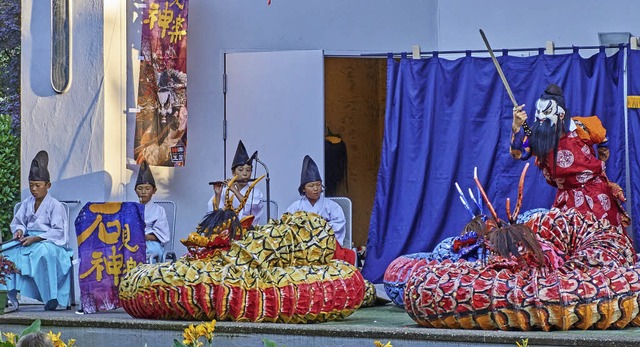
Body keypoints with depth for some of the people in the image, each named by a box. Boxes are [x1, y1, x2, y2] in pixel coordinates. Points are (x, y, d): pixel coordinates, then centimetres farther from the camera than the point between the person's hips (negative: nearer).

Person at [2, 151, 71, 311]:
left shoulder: (55, 205, -4)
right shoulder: (27, 203, 15)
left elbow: (58, 231, -11)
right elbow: (17, 222, 18)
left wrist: (36, 238, -20)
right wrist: (19, 230, -7)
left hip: (49, 242, -6)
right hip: (28, 241, 6)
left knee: (44, 251, -42)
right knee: (7, 251, -23)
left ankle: (51, 298, -34)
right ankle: (11, 297, -25)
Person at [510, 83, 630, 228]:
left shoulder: (579, 128, -10)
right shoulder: (537, 138, -8)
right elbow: (519, 153, -28)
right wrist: (517, 127, -41)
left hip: (596, 195, -2)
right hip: (567, 200, 2)